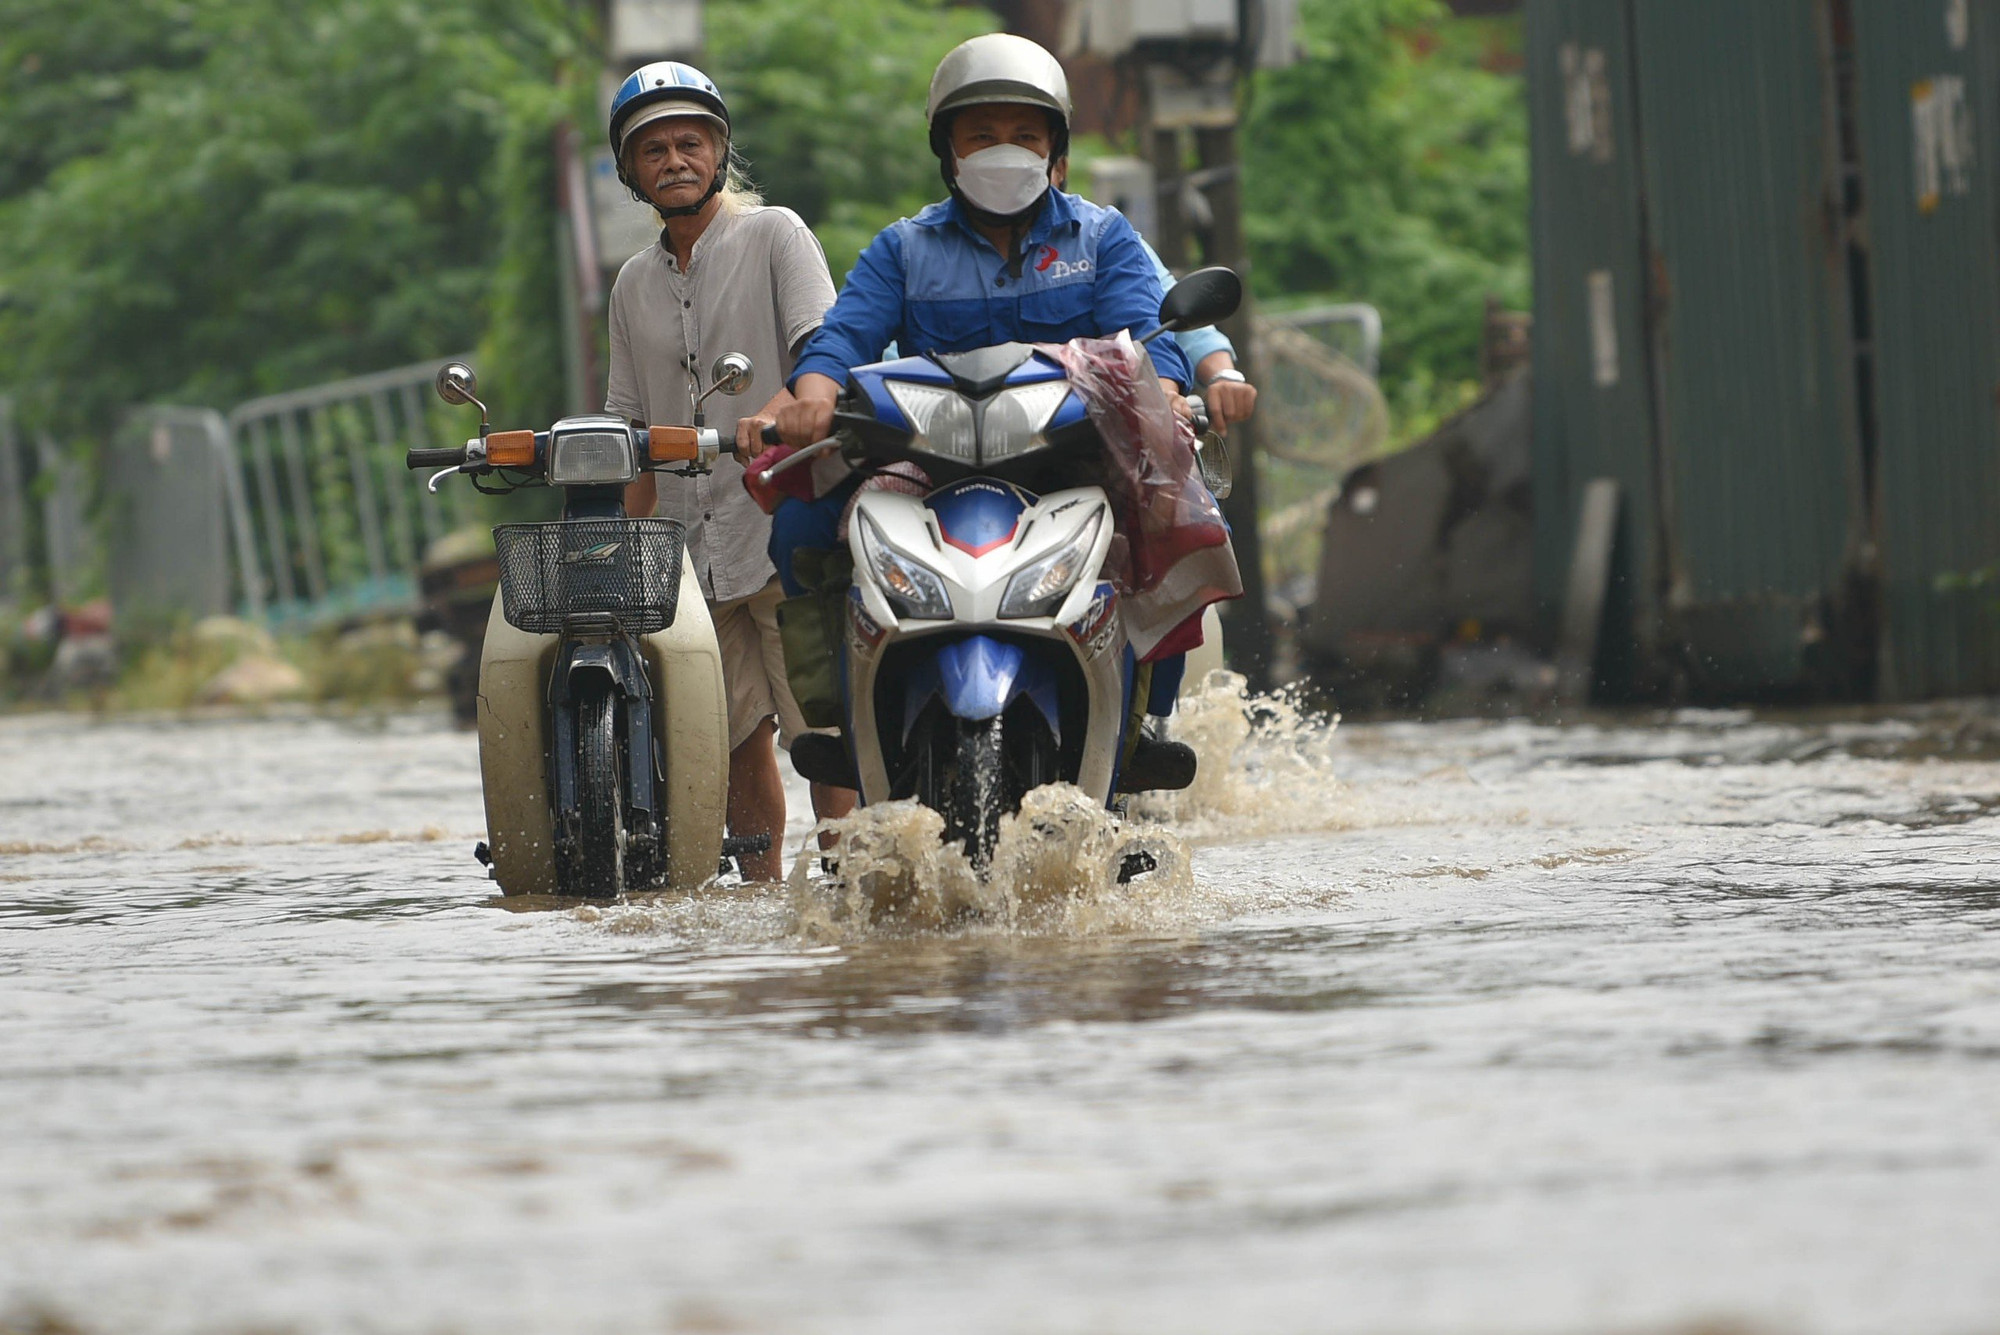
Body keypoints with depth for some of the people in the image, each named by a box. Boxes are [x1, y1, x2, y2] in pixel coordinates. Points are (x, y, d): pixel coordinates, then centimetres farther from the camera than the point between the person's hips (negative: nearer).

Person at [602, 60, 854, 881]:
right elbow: (631, 424, 20)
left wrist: (776, 412, -32)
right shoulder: (635, 284, 18)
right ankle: (762, 893, 12)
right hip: (695, 549, 5)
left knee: (821, 729, -11)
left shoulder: (773, 234, 1)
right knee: (736, 736, 6)